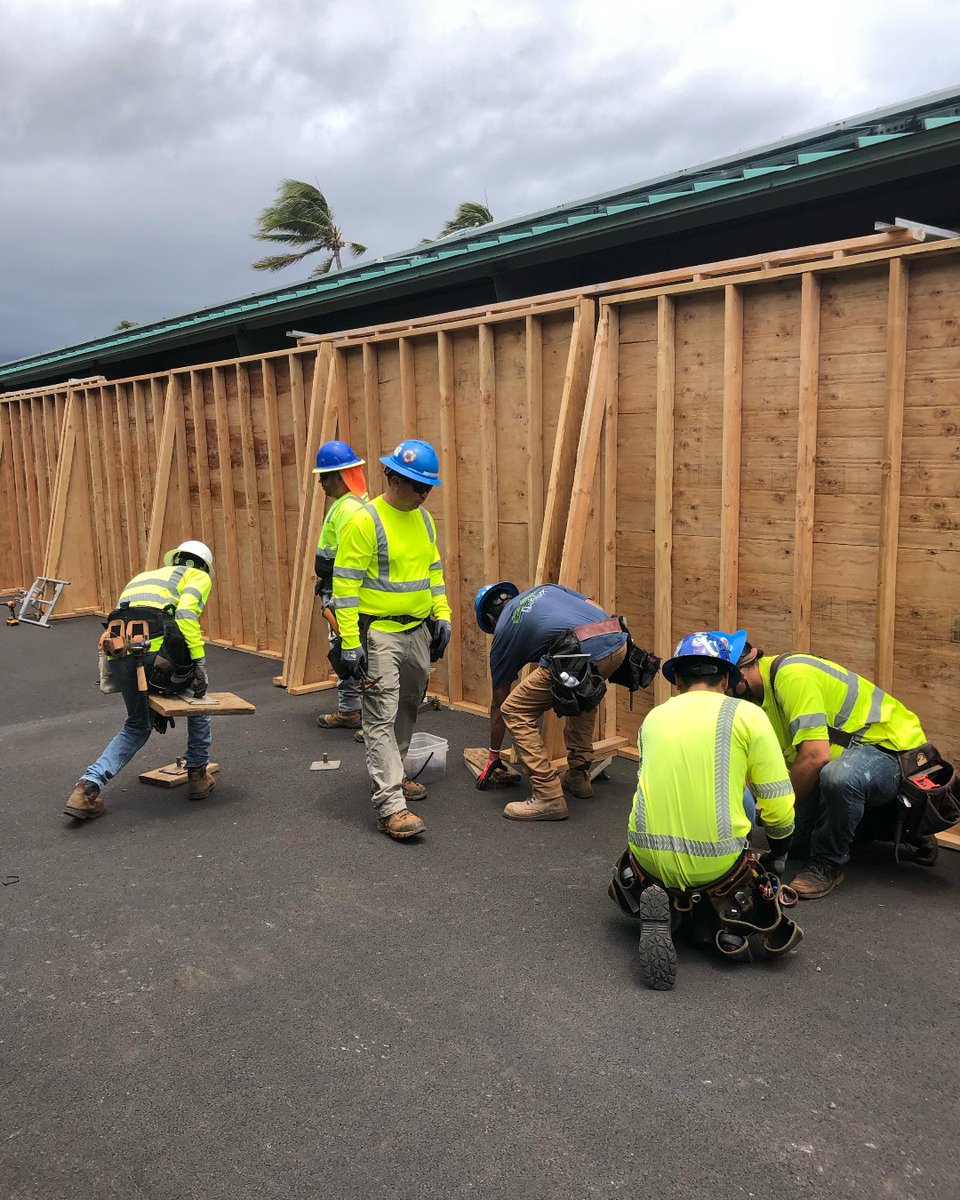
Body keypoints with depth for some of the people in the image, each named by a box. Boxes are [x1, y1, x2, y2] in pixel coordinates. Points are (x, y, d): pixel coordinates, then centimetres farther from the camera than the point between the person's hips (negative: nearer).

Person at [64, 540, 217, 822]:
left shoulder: (144, 576, 36)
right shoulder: (198, 576, 16)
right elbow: (185, 614, -6)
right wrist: (199, 663, -9)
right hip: (154, 646, -6)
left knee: (136, 727, 24)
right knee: (199, 695, 24)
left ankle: (88, 787, 6)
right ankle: (198, 775, 30)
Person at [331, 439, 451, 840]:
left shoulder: (423, 519, 8)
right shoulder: (364, 521, -15)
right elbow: (345, 583, -16)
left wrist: (442, 614, 11)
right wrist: (349, 642, -18)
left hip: (419, 630, 8)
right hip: (379, 633, -8)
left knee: (407, 709, 18)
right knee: (381, 718, -8)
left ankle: (387, 775, 36)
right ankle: (390, 806, -8)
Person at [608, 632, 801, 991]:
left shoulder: (653, 718, 12)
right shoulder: (746, 714, -1)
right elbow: (779, 806, -1)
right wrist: (778, 856, 19)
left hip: (651, 859, 2)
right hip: (717, 864, -2)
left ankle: (663, 903, 3)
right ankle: (726, 921, -1)